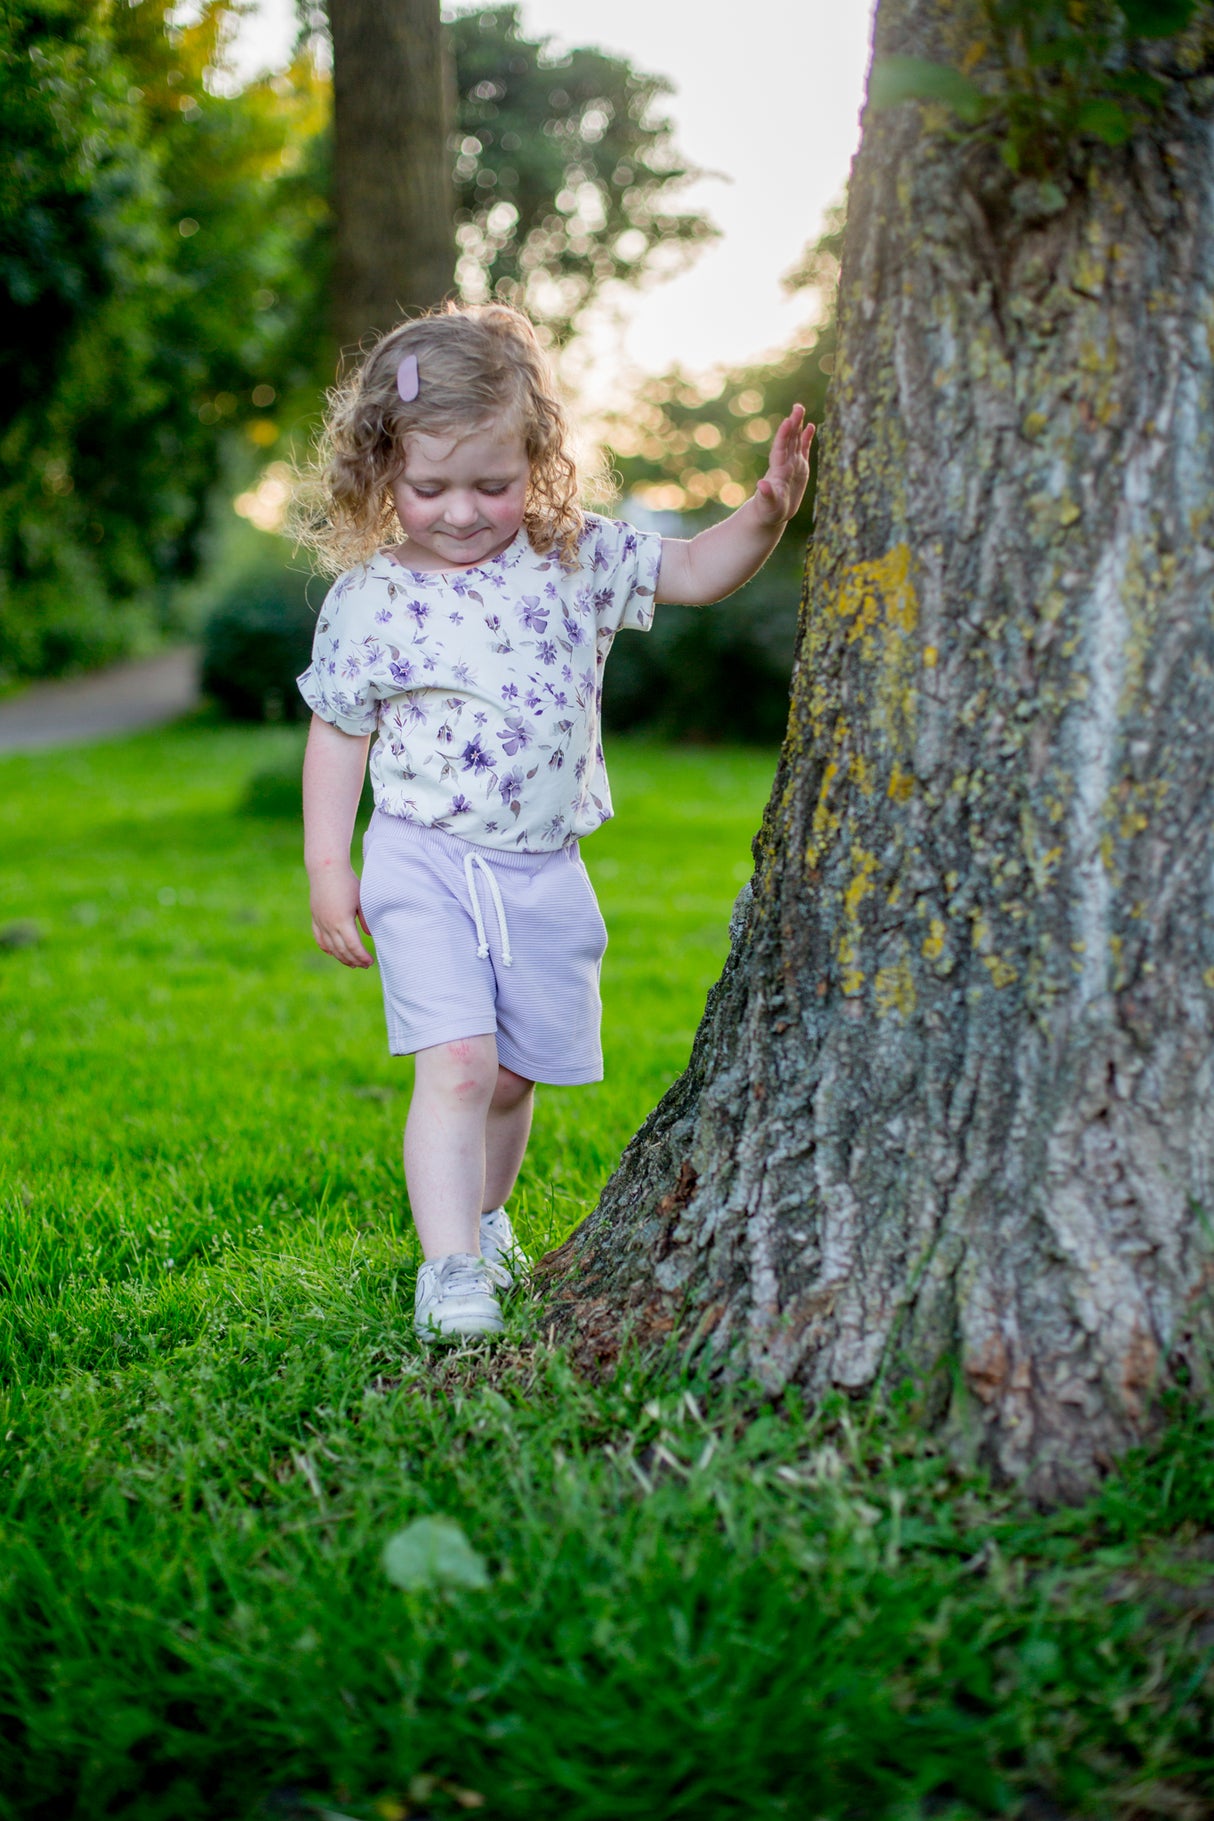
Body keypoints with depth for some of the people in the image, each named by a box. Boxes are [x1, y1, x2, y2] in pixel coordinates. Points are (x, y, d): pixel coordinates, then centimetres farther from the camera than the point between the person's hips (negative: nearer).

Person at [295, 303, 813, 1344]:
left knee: (516, 1074, 13)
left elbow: (694, 571, 3)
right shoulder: (368, 600, -6)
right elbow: (338, 735, 2)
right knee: (456, 1066, -16)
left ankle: (479, 1218, 37)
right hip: (425, 868, -3)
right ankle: (450, 1269, -10)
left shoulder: (577, 561, -1)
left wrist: (767, 512, -16)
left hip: (545, 873, 3)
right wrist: (327, 868, 0)